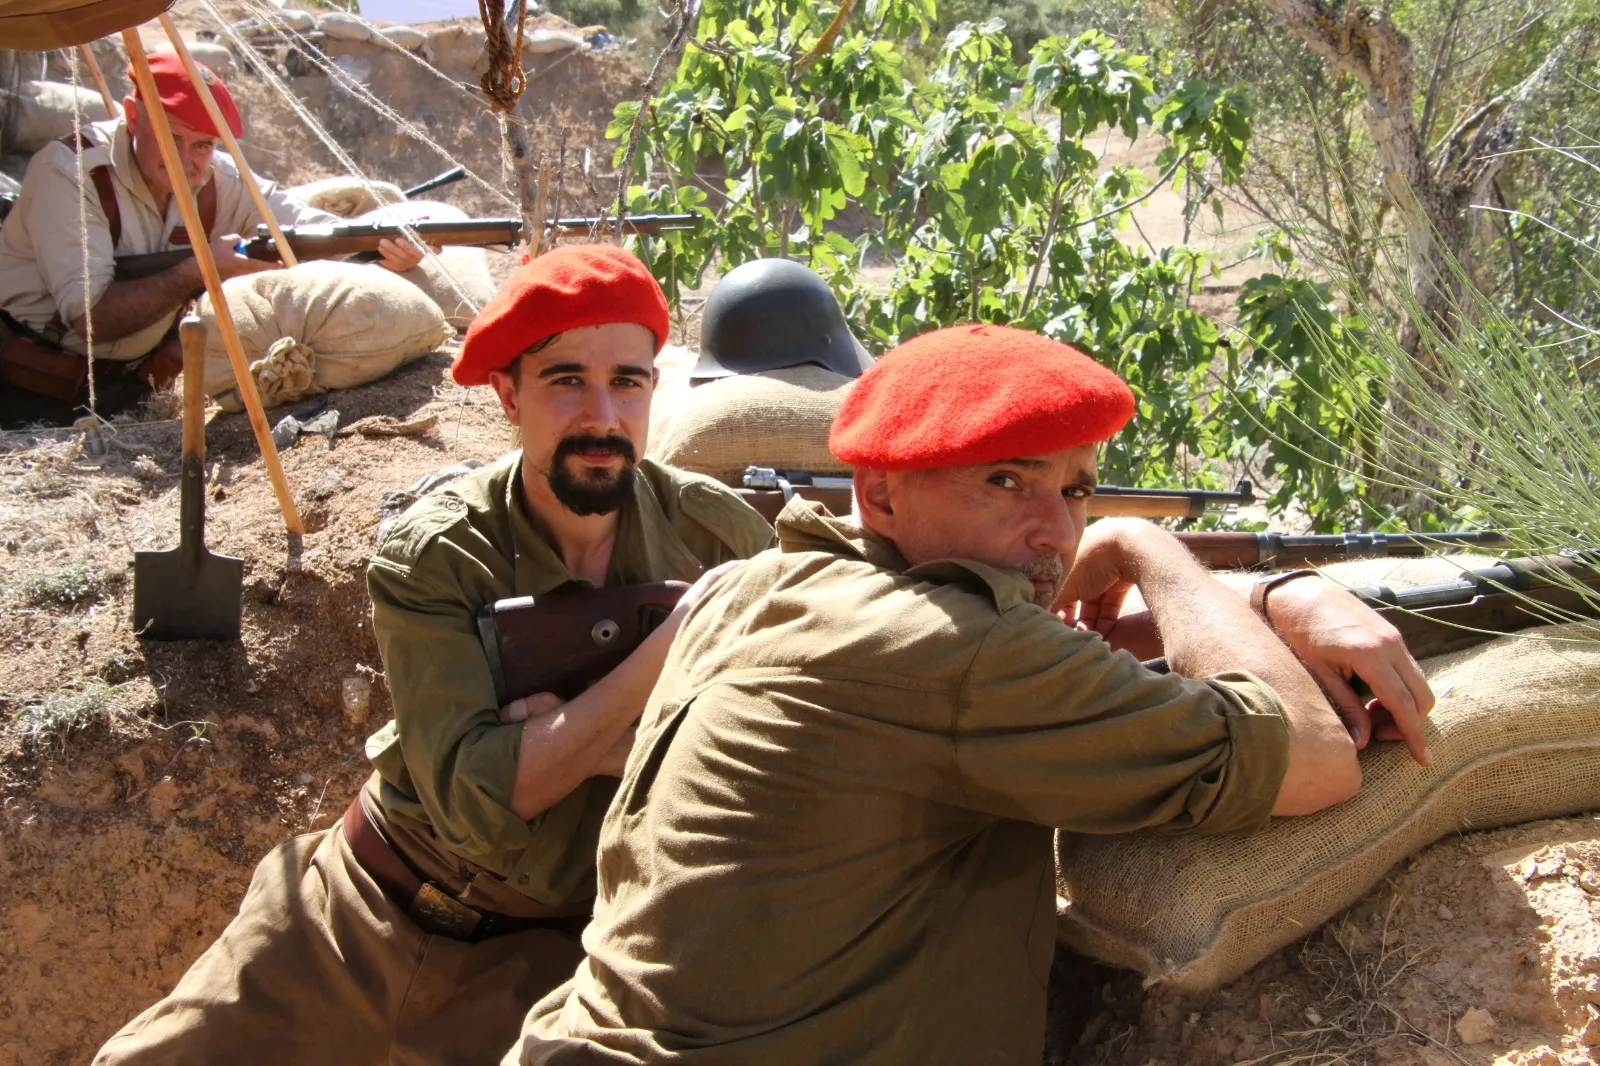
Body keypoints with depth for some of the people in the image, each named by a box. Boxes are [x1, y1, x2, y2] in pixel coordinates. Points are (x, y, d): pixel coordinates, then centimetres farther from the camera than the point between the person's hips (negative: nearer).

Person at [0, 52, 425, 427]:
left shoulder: (216, 181, -4)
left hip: (130, 385, 6)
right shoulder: (69, 171, -19)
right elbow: (90, 316, -25)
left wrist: (385, 244, -30)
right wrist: (198, 270, -28)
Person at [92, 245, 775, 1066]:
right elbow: (475, 799, -25)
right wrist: (669, 645, -29)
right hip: (365, 907, 0)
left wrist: (600, 744, -23)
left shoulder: (713, 532, -12)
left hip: (543, 952, 0)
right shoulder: (432, 557, -15)